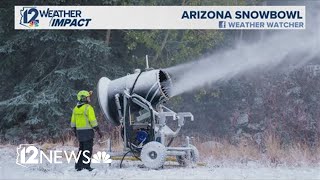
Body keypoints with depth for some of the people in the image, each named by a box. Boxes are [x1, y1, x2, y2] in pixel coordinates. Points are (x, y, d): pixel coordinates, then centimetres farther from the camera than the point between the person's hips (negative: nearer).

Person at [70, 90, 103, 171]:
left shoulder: (76, 108, 9)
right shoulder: (88, 108, -13)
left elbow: (73, 122, 12)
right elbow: (93, 120, -17)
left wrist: (75, 131, 23)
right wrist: (98, 131, -12)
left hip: (79, 131, 7)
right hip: (88, 131, -7)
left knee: (81, 149, 15)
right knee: (88, 149, -3)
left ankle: (78, 166, 14)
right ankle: (86, 166, -5)